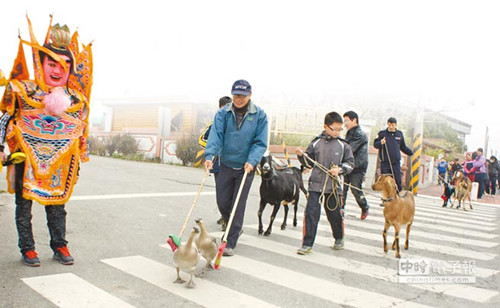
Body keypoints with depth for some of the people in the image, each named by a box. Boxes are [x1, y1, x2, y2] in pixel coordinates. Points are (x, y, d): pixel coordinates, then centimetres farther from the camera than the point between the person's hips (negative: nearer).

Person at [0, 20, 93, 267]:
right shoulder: (23, 90, -3)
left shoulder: (75, 98, 4)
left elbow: (80, 131, 12)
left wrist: (78, 159, 13)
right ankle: (27, 249, 20)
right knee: (24, 204, 6)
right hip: (26, 159, -1)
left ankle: (60, 246, 23)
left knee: (56, 204, 10)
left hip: (59, 162, 2)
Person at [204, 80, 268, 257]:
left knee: (238, 205, -1)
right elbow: (215, 135, -14)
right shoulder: (223, 113, -3)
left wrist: (252, 161, -23)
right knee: (222, 202, 9)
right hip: (226, 164, 3)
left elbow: (260, 142, -8)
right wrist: (209, 155, -30)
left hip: (246, 167, -2)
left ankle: (230, 244, 10)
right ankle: (234, 228, 38)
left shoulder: (259, 115, -6)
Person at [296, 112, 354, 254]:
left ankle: (339, 238, 39)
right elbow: (309, 163, 10)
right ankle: (307, 244, 2)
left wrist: (340, 169, -11)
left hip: (334, 186, 0)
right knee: (311, 213, -7)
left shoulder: (343, 145, 1)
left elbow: (350, 163, 6)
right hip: (316, 184, 0)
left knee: (335, 214, 12)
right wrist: (301, 156, -8)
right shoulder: (316, 143, 2)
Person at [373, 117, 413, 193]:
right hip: (385, 162, -2)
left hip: (396, 162, 2)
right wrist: (380, 143, -22)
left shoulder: (400, 134, 11)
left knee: (397, 181, 0)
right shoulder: (382, 133, 1)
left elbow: (403, 147, 22)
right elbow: (375, 145, -2)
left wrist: (412, 153, 15)